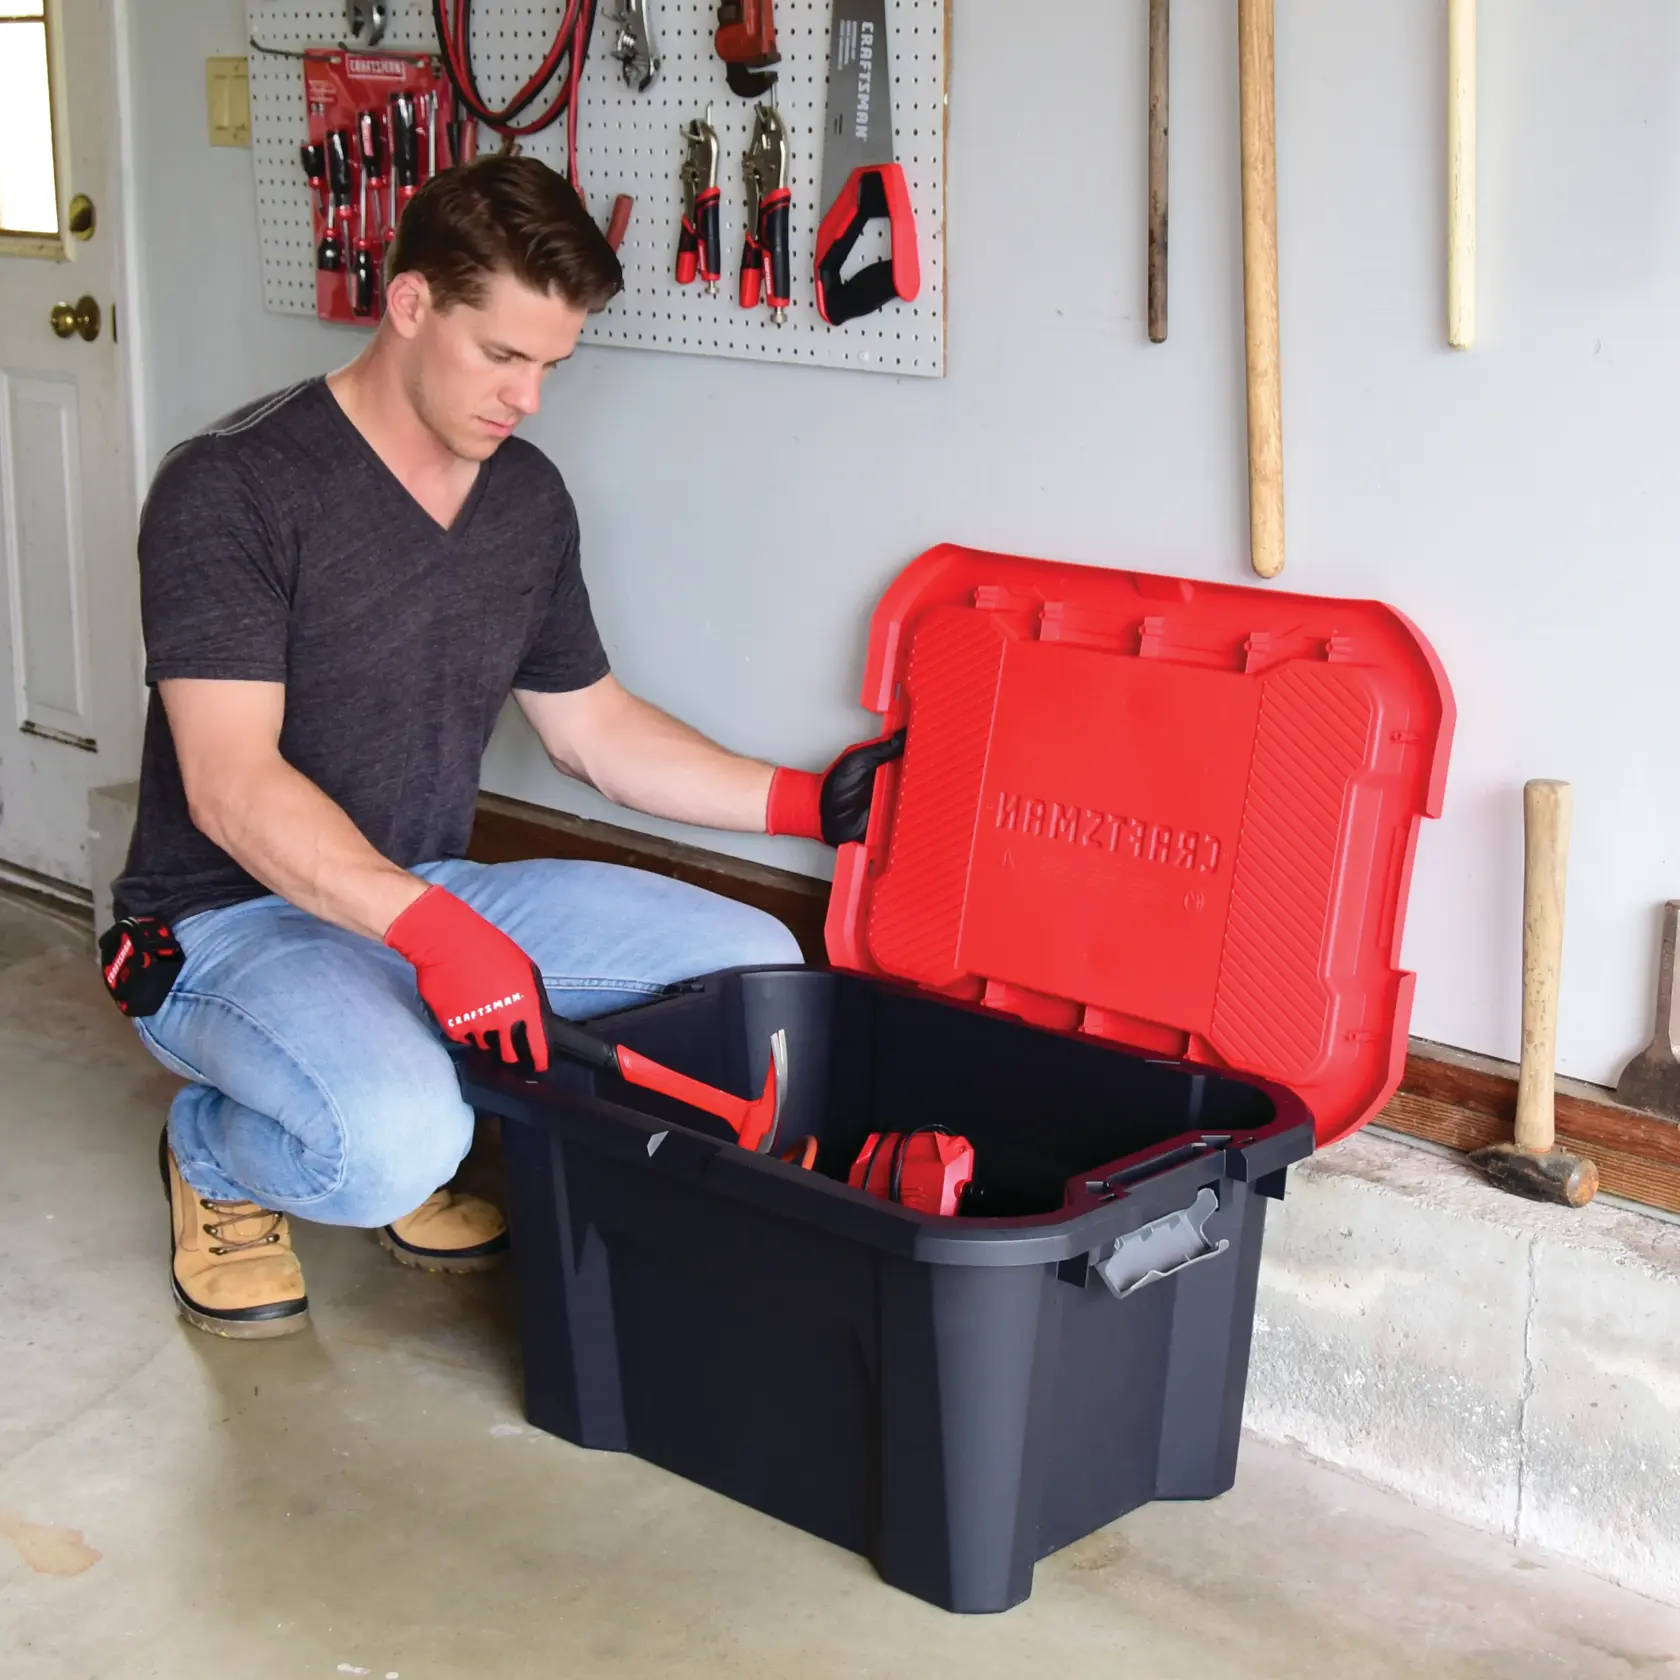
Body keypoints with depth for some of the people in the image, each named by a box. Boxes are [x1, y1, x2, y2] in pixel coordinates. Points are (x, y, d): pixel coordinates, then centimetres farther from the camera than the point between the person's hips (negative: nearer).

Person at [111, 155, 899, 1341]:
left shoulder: (528, 496, 6)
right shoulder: (233, 489, -17)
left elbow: (595, 727, 15)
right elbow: (232, 787, -25)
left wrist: (806, 803, 3)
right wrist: (434, 931, -36)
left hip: (437, 894, 7)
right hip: (233, 921, -7)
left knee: (757, 965, -8)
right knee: (393, 1141, -37)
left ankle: (412, 1157, 7)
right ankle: (214, 1154, 2)